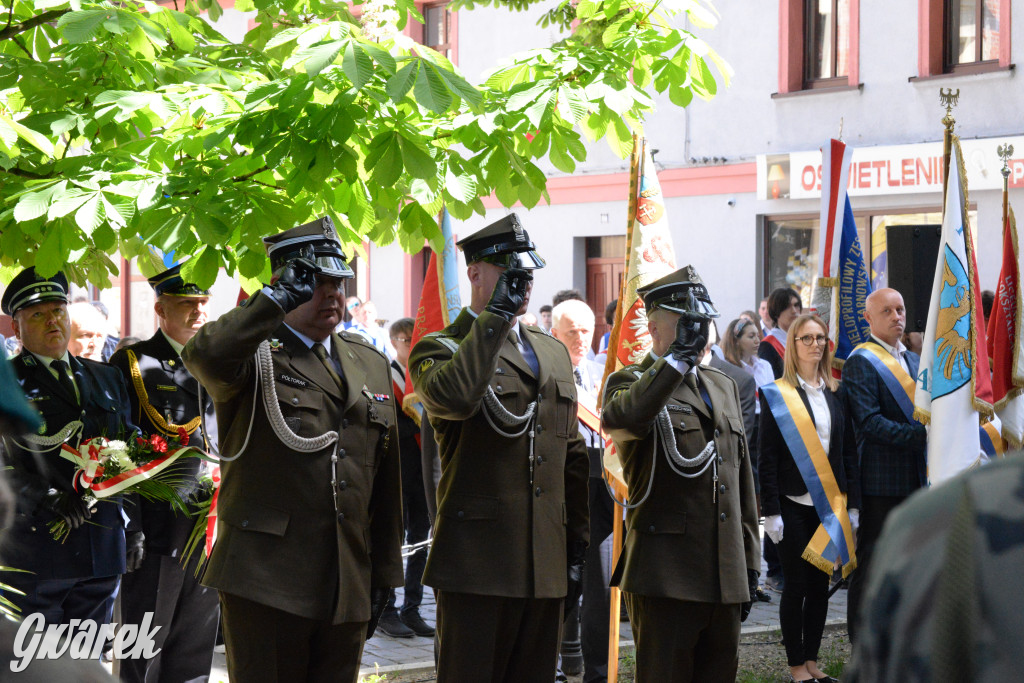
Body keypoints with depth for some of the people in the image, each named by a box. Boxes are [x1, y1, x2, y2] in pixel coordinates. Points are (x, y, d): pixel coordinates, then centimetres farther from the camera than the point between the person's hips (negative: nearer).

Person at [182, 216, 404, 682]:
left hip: (348, 588, 6)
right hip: (265, 583, -5)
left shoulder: (370, 363, 17)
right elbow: (204, 355, -28)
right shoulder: (253, 355, -1)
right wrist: (280, 297, -26)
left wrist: (384, 575, 17)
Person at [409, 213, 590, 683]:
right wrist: (497, 312, -19)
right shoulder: (440, 349, -1)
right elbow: (454, 397, -28)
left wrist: (577, 548, 16)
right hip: (476, 566, -6)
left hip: (546, 568, 6)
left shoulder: (554, 352, 18)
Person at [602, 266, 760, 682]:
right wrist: (678, 355, -22)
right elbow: (620, 419, -29)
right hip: (666, 577, -7)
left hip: (726, 578, 7)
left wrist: (749, 561, 19)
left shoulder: (722, 386, 20)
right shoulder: (633, 382, -1)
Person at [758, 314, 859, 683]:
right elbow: (767, 457, -5)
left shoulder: (835, 393, 10)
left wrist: (852, 505, 6)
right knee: (797, 584, -1)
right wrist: (771, 511, -11)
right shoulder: (777, 395, -3)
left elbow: (849, 451, 11)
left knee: (821, 583, 8)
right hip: (794, 502, -4)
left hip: (830, 502, 4)